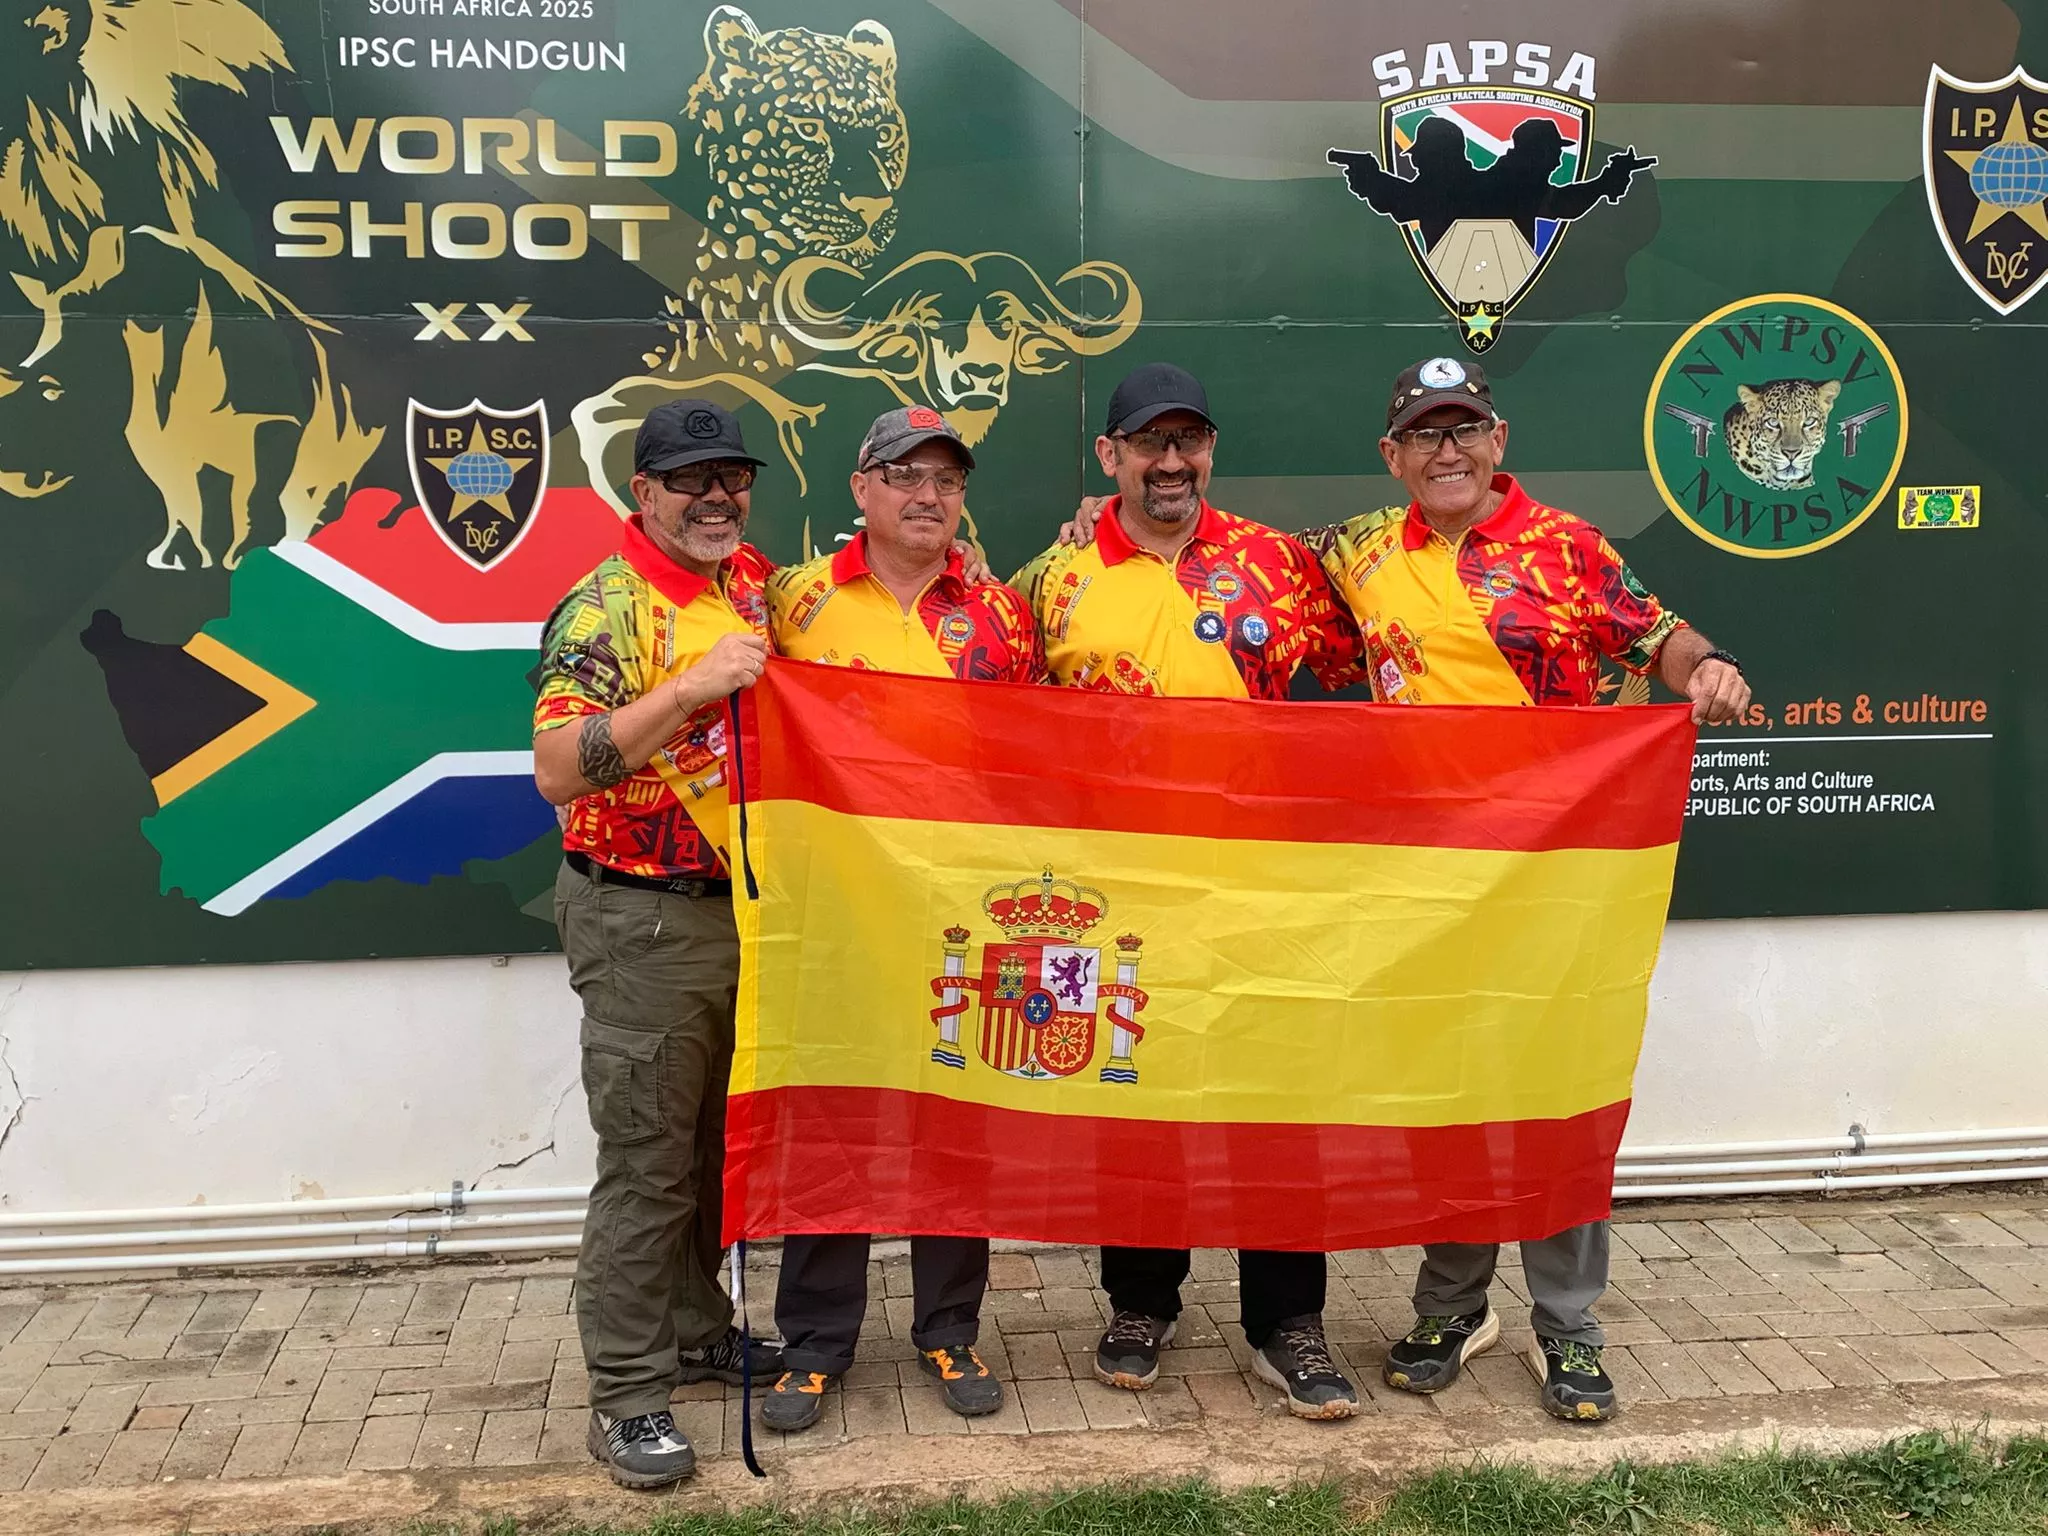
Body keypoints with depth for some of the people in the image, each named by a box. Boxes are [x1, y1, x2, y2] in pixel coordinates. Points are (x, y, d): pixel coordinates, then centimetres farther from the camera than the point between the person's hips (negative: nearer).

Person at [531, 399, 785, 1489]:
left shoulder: (755, 582, 8)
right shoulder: (607, 611, -14)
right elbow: (558, 769, -24)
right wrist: (691, 687, -28)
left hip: (745, 902, 7)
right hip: (644, 920, -7)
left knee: (715, 1144, 18)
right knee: (646, 1163, 0)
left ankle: (695, 1328, 34)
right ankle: (625, 1393, 11)